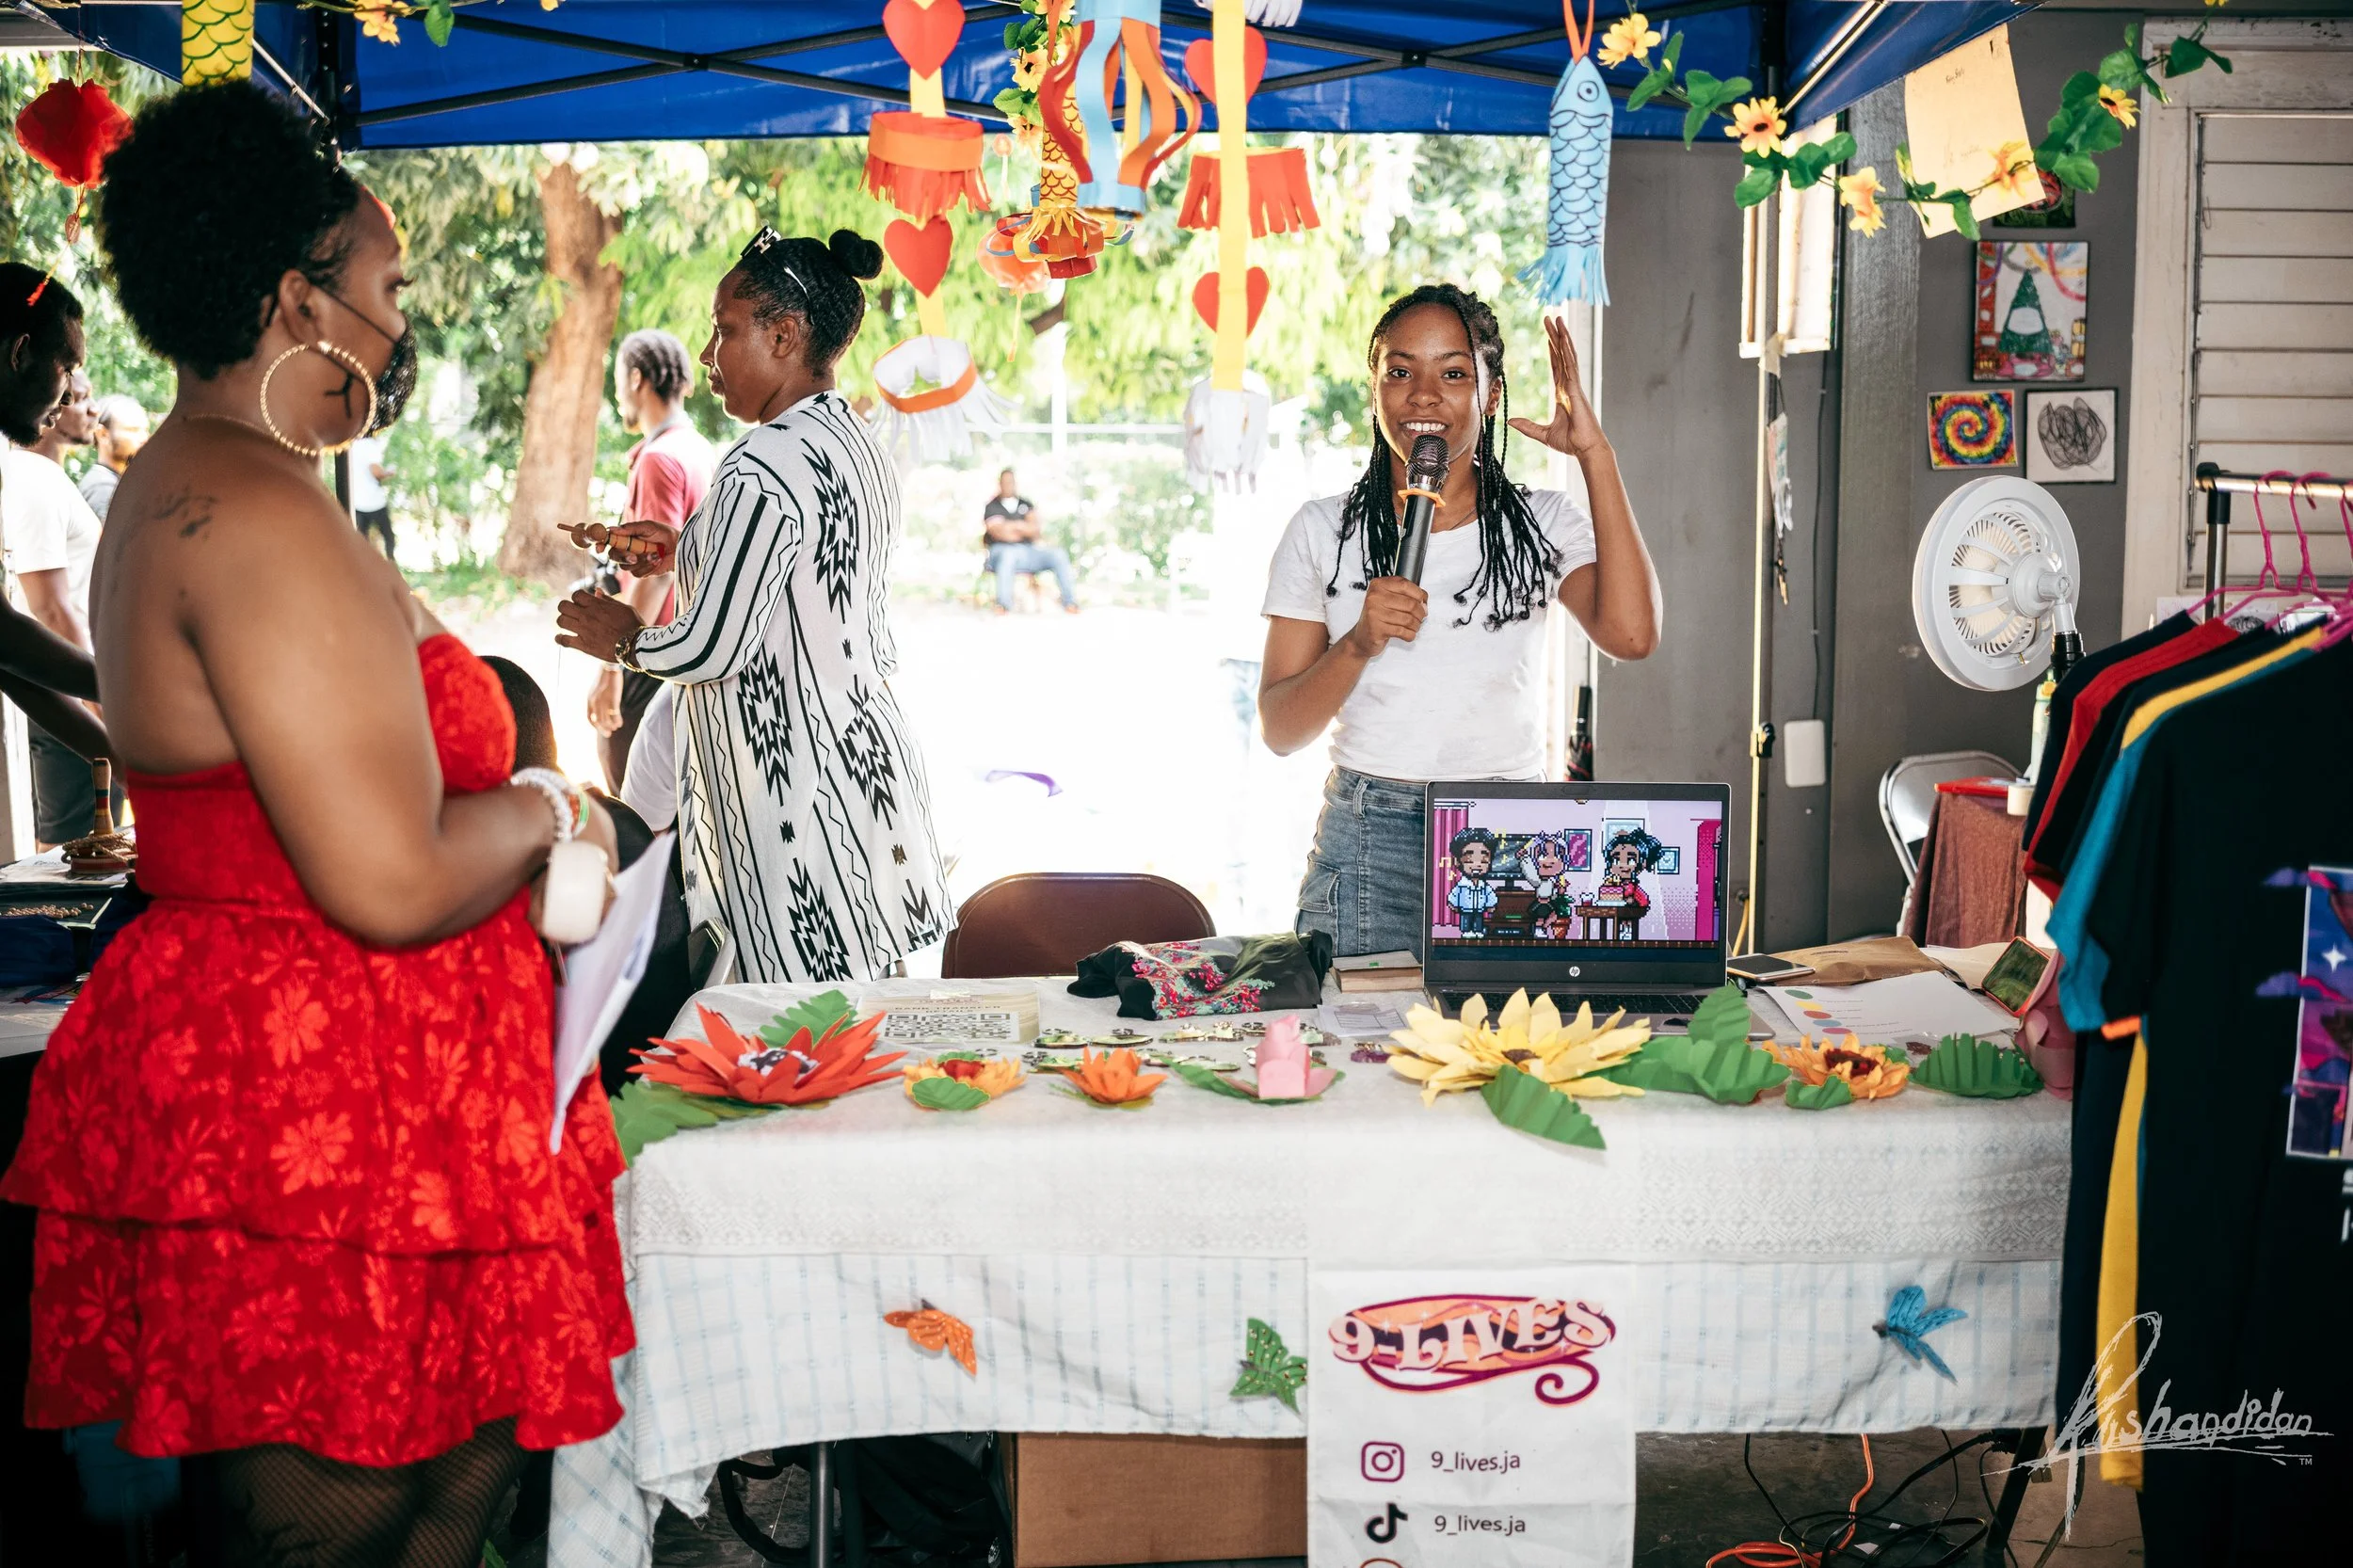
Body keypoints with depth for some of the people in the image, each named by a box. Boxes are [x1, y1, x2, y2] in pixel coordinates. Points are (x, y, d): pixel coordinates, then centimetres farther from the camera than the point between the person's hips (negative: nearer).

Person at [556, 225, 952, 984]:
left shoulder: (765, 466, -19)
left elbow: (711, 649, -21)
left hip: (794, 781, -10)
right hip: (863, 748, 10)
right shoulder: (857, 445, 10)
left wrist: (623, 642, -1)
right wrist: (684, 551, 21)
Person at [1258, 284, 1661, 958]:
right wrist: (1360, 644, -16)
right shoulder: (1323, 532, 5)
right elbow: (1279, 730, 3)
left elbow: (1630, 634, -16)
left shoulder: (1543, 524, 5)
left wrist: (1594, 453, -11)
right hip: (1364, 842, 0)